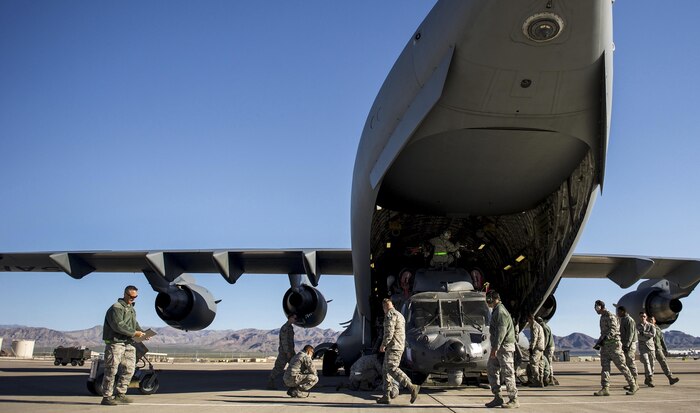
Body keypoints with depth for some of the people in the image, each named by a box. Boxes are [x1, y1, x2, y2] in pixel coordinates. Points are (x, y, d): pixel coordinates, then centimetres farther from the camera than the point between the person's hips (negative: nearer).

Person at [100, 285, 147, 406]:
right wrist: (134, 333, -18)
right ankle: (106, 397, 2)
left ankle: (120, 394, 19)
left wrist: (142, 332, 5)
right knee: (111, 370, -4)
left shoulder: (132, 309, 20)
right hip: (115, 343, -9)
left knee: (129, 369, 9)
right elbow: (118, 325, -20)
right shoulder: (116, 308, -10)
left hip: (128, 343, 9)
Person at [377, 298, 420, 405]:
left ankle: (412, 387, -24)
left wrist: (383, 345, -10)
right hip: (399, 347, 10)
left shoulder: (390, 314, -8)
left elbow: (389, 331, -19)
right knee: (385, 370, 10)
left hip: (394, 347, -10)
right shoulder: (399, 314, 24)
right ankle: (386, 397, 7)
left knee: (392, 369, -19)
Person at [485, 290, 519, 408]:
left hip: (505, 346, -10)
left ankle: (514, 400, 2)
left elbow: (501, 331, -21)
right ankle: (497, 397, 15)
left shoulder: (500, 311, -14)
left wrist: (495, 348, -23)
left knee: (507, 372, -5)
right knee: (491, 369, 10)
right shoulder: (496, 311, 18)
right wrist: (494, 348, 20)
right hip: (498, 347, 11)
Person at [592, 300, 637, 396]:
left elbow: (613, 330, -22)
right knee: (604, 366, 0)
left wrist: (603, 339, -30)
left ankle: (633, 385, 13)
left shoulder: (610, 316, -10)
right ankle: (604, 388, -5)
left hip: (613, 344, -9)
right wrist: (598, 343, 16)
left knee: (621, 366, -1)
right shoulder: (602, 317, 18)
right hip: (605, 345, 9)